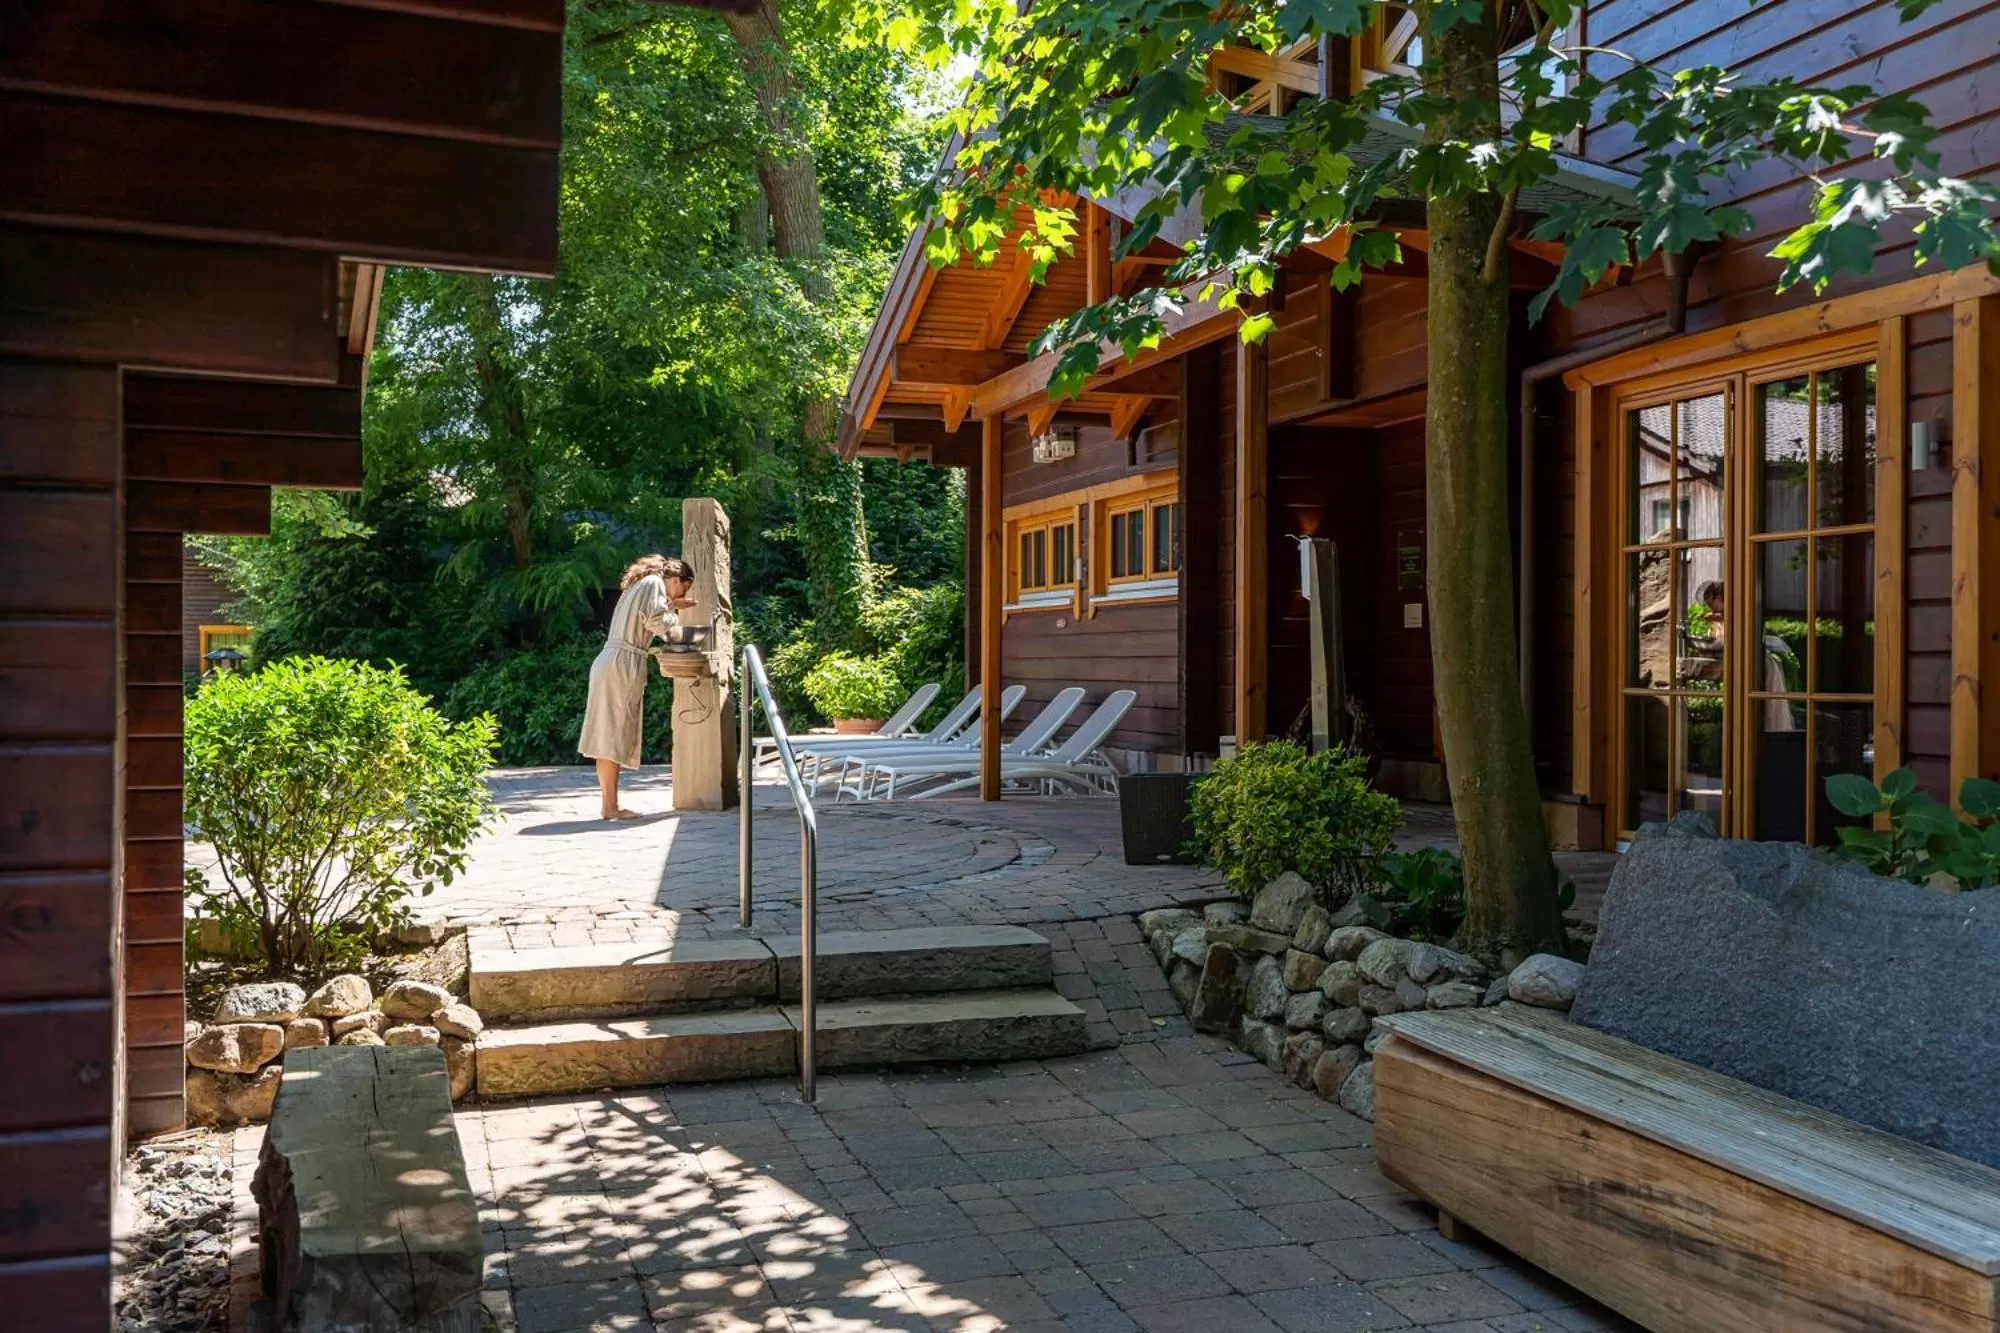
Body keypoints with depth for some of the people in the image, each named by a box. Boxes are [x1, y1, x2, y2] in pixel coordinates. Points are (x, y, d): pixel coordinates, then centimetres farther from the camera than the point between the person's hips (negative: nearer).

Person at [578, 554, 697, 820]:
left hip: (611, 662, 9)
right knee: (613, 737, -8)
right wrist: (674, 614, 4)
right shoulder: (655, 583, -4)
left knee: (610, 737, 8)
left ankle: (610, 803, 11)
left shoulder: (641, 584, 25)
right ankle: (611, 807, -7)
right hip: (624, 664, -9)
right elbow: (656, 622, -14)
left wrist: (673, 607, 22)